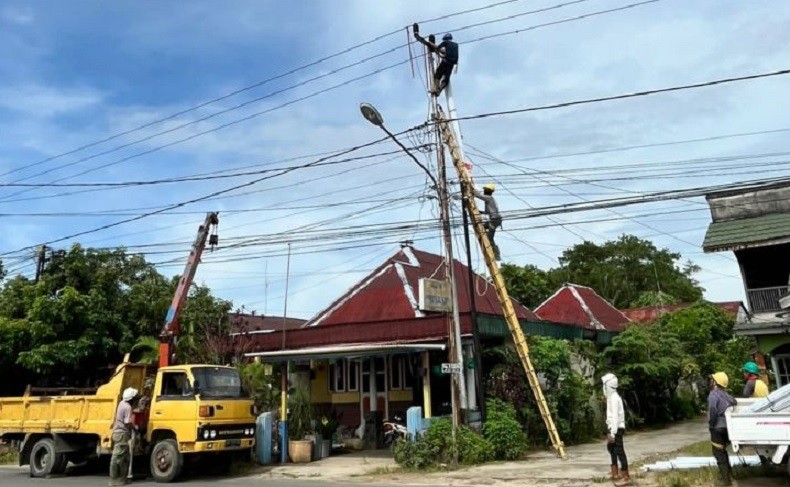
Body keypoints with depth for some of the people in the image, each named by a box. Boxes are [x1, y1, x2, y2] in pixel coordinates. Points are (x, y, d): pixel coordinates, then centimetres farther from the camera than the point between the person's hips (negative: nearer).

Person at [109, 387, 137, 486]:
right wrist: (135, 427, -4)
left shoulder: (122, 403, 9)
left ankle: (122, 477, 16)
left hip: (118, 432, 10)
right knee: (117, 457, -6)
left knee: (125, 456, 12)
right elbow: (128, 422, -21)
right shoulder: (128, 407, -18)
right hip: (122, 434, -10)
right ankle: (114, 479, -3)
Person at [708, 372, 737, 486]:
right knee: (722, 452, 23)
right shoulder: (725, 395, 9)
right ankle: (728, 475, 32)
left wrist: (711, 425, -11)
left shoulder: (713, 395, -17)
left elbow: (713, 411, -25)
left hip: (718, 428, -8)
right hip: (726, 427, 8)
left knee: (719, 453, 2)